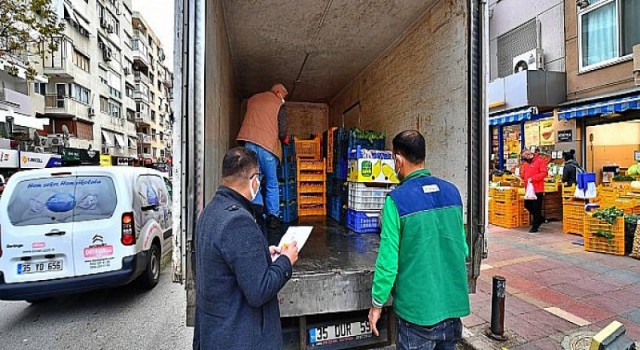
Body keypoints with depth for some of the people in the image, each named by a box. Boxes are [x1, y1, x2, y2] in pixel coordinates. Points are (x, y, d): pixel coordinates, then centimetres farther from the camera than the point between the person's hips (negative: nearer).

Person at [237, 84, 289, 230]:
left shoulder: (252, 99, 19)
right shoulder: (279, 105, 4)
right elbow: (282, 132, -2)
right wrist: (285, 139, 17)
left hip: (249, 142, 4)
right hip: (267, 144, -4)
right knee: (271, 184, 7)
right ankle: (273, 217, 8)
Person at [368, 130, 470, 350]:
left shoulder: (397, 200, -19)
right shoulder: (452, 192, -2)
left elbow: (388, 260, -16)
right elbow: (463, 248, 8)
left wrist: (377, 303, -2)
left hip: (418, 308, -5)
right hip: (453, 303, 5)